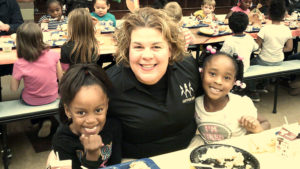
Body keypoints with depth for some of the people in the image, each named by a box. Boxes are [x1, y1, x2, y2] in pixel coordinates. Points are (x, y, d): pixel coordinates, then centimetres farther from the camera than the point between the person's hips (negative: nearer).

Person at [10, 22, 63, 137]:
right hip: (52, 97, 2)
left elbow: (14, 89, -15)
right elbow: (60, 77, -8)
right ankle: (45, 119, 17)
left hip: (32, 102, -1)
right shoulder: (53, 55, -21)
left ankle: (43, 120, 22)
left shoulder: (20, 64, -27)